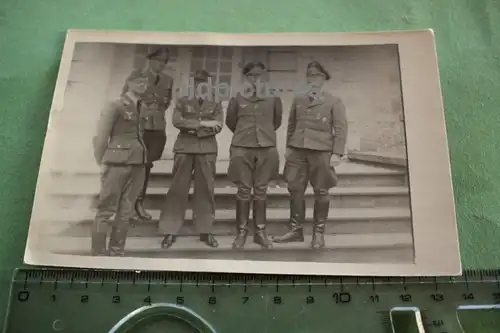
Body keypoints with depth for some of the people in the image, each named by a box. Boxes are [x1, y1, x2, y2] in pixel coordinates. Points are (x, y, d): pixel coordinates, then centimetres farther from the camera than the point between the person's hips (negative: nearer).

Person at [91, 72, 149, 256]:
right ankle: (98, 253, 4)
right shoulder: (115, 107, -2)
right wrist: (102, 163, -6)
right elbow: (101, 137, -4)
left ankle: (117, 252, 16)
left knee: (126, 211, 8)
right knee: (106, 210, -2)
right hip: (117, 164, -6)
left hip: (137, 165, 6)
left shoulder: (141, 108, 16)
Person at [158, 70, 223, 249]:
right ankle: (170, 232, 5)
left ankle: (205, 231, 12)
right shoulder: (183, 101, 9)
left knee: (205, 190, 3)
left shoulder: (215, 104, 11)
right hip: (184, 148, -1)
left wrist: (194, 130, -10)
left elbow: (217, 127, -1)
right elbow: (177, 121, -7)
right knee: (177, 189, -2)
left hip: (207, 150, 1)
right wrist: (202, 123, -12)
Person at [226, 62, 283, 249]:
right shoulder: (237, 97, 1)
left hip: (267, 148, 1)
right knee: (244, 190, 3)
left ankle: (260, 231, 16)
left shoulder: (273, 97, 3)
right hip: (242, 148, -1)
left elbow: (277, 121, 16)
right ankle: (241, 232, 11)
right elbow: (230, 122, 14)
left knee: (261, 191, 7)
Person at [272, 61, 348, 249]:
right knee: (295, 190, 3)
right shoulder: (298, 100, 16)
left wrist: (337, 153, -11)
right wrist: (288, 147, 11)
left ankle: (318, 233, 11)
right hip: (297, 151, 4)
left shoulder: (334, 102, 5)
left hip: (322, 152, -3)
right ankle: (296, 230, 14)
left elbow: (341, 129, -2)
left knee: (321, 193, 1)